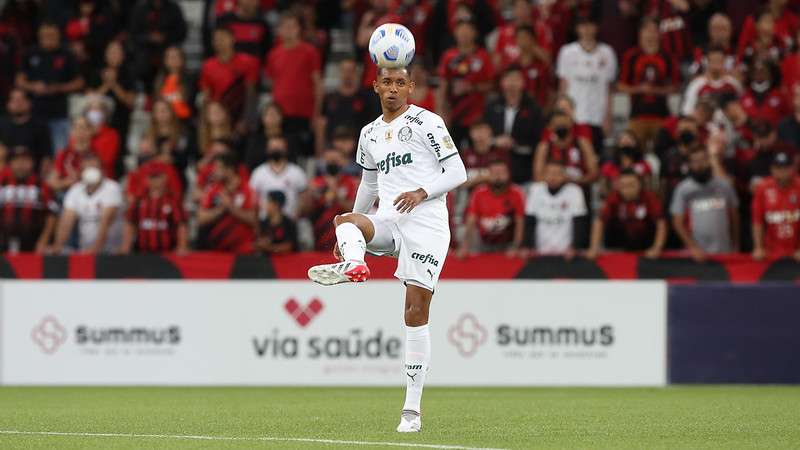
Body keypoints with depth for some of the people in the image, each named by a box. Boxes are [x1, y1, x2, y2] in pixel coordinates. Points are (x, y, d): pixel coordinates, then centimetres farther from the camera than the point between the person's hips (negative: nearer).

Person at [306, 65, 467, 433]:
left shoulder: (426, 122, 1)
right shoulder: (369, 134, 18)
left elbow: (457, 173, -1)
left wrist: (422, 192, -17)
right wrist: (351, 226, 31)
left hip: (426, 223, -5)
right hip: (387, 222, 5)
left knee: (416, 312, -10)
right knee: (346, 222, -28)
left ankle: (412, 409, -8)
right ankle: (353, 265, -61)